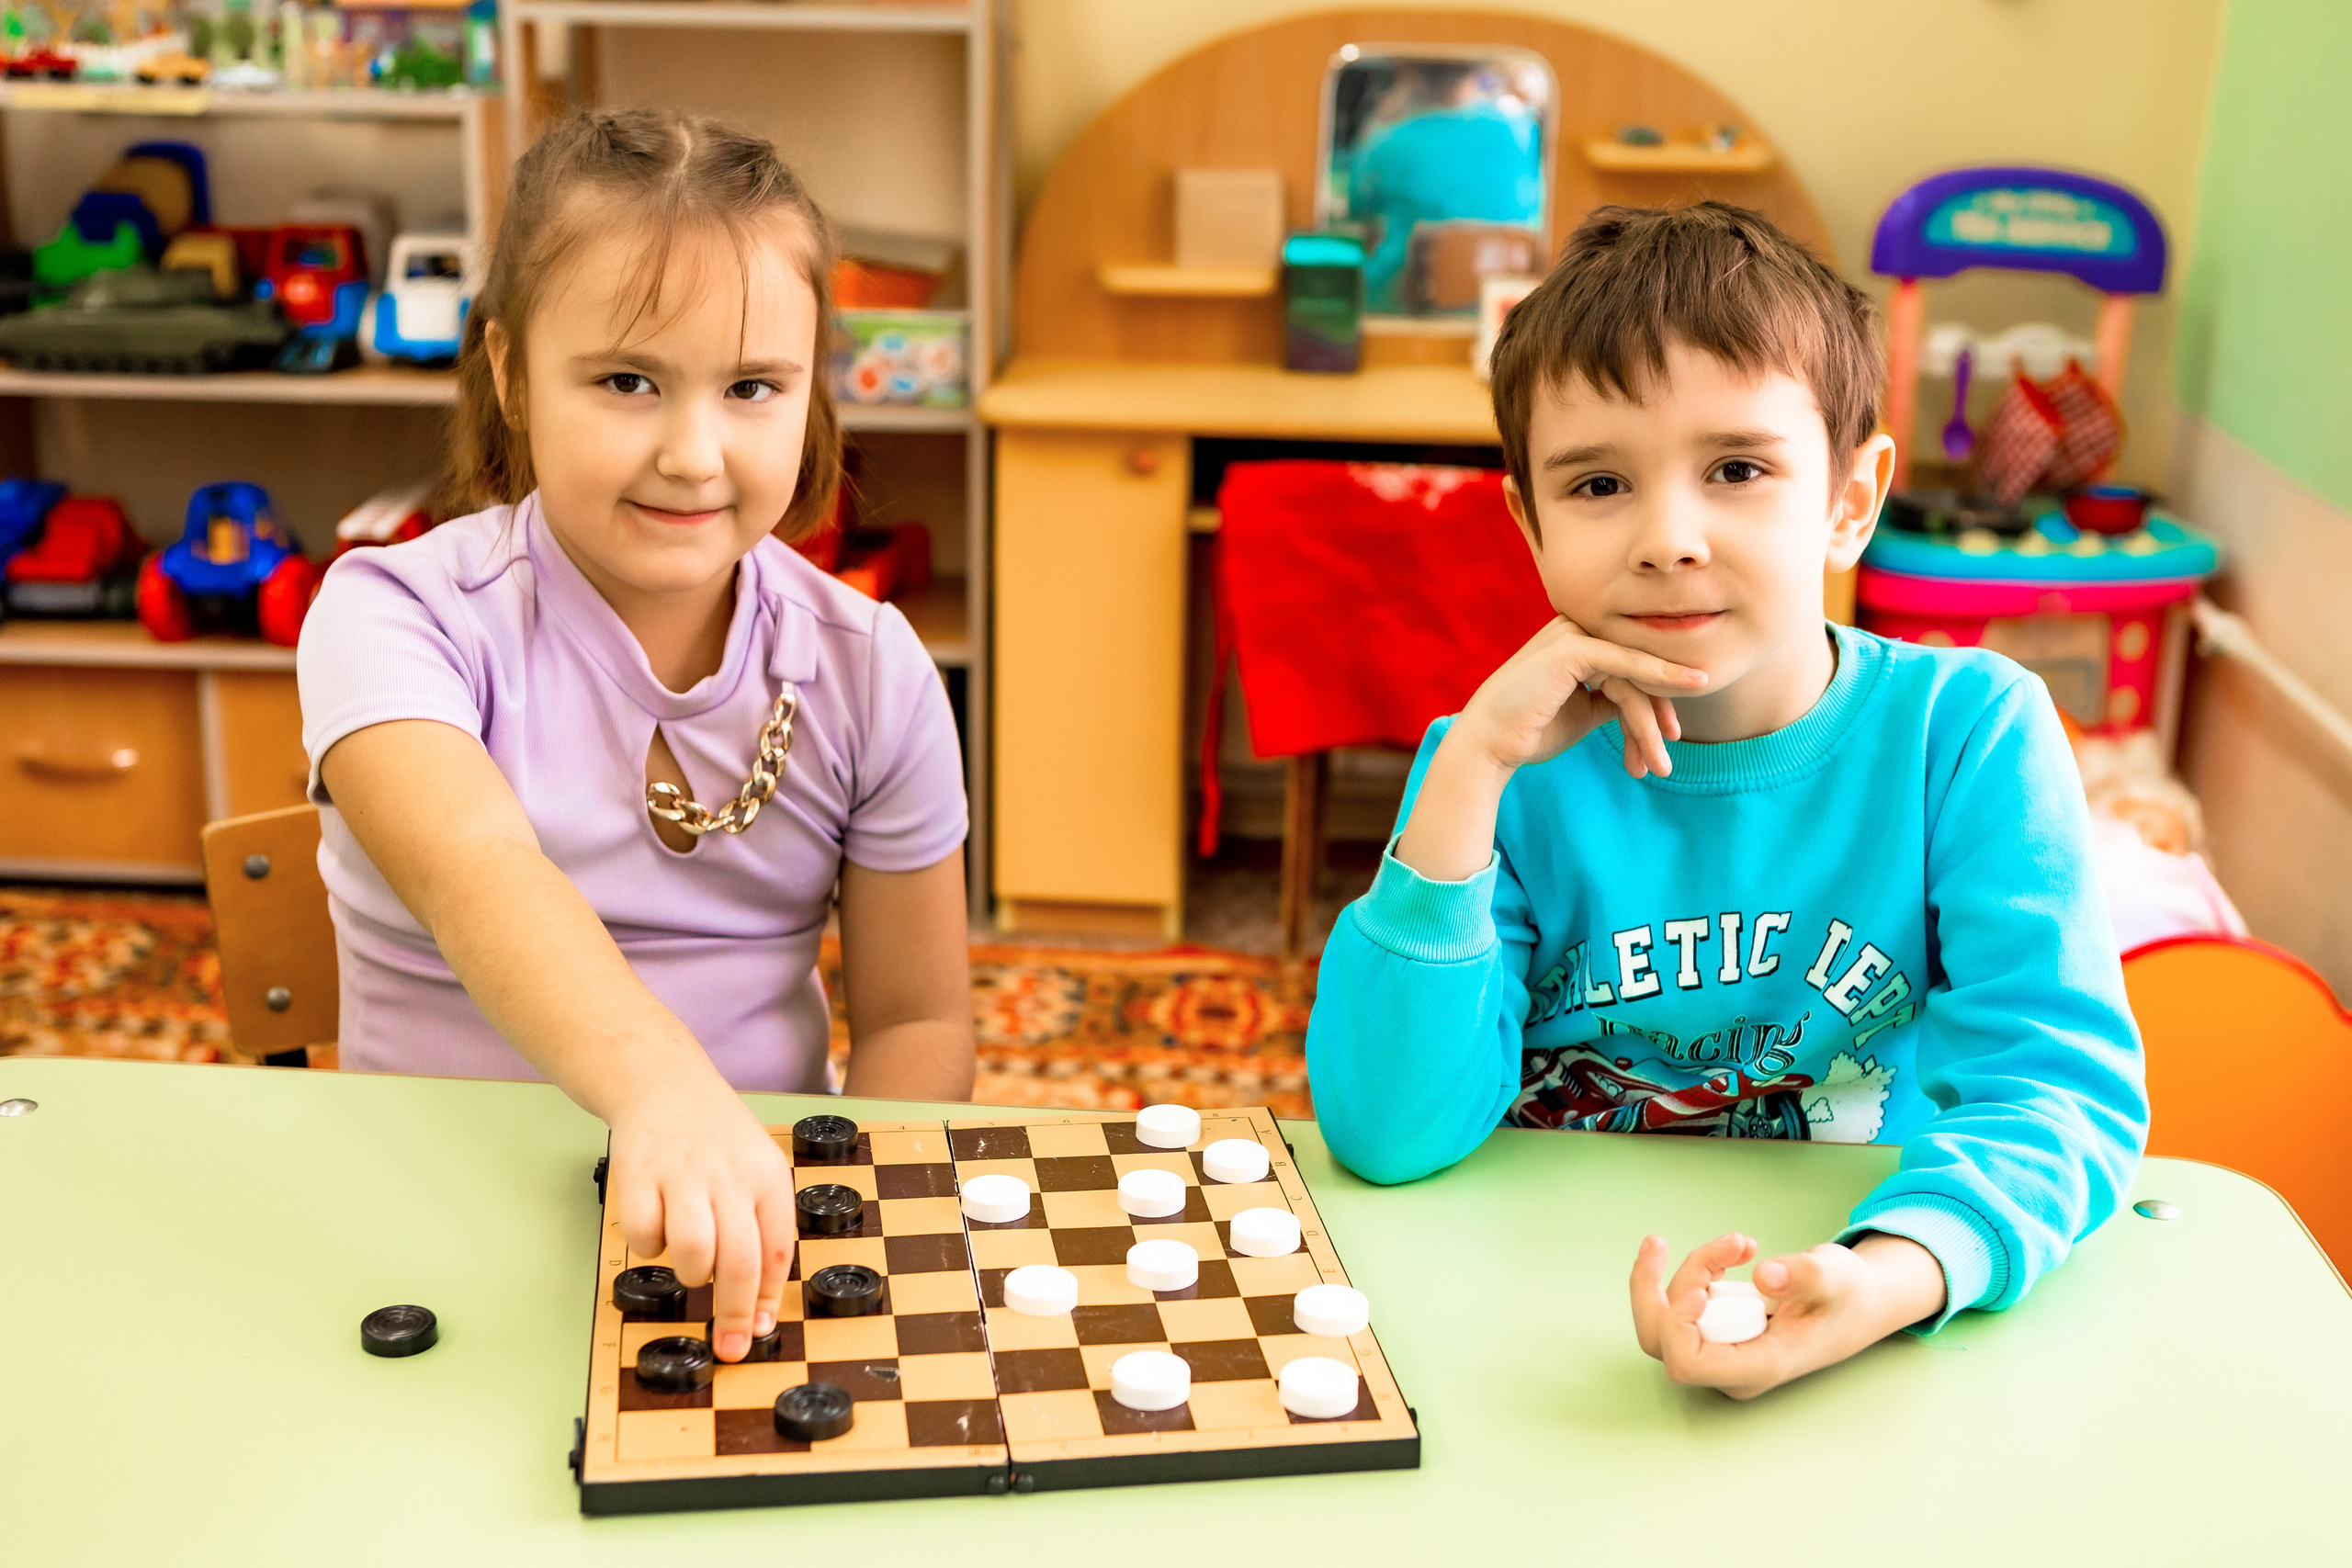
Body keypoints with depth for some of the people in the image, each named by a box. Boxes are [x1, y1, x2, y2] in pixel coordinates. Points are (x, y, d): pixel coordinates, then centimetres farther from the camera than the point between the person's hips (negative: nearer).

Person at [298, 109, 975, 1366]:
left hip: (751, 1205, 2)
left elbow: (917, 1019, 5)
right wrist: (664, 1092, -49)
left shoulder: (867, 669, -1)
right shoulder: (396, 614, -10)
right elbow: (476, 873, -31)